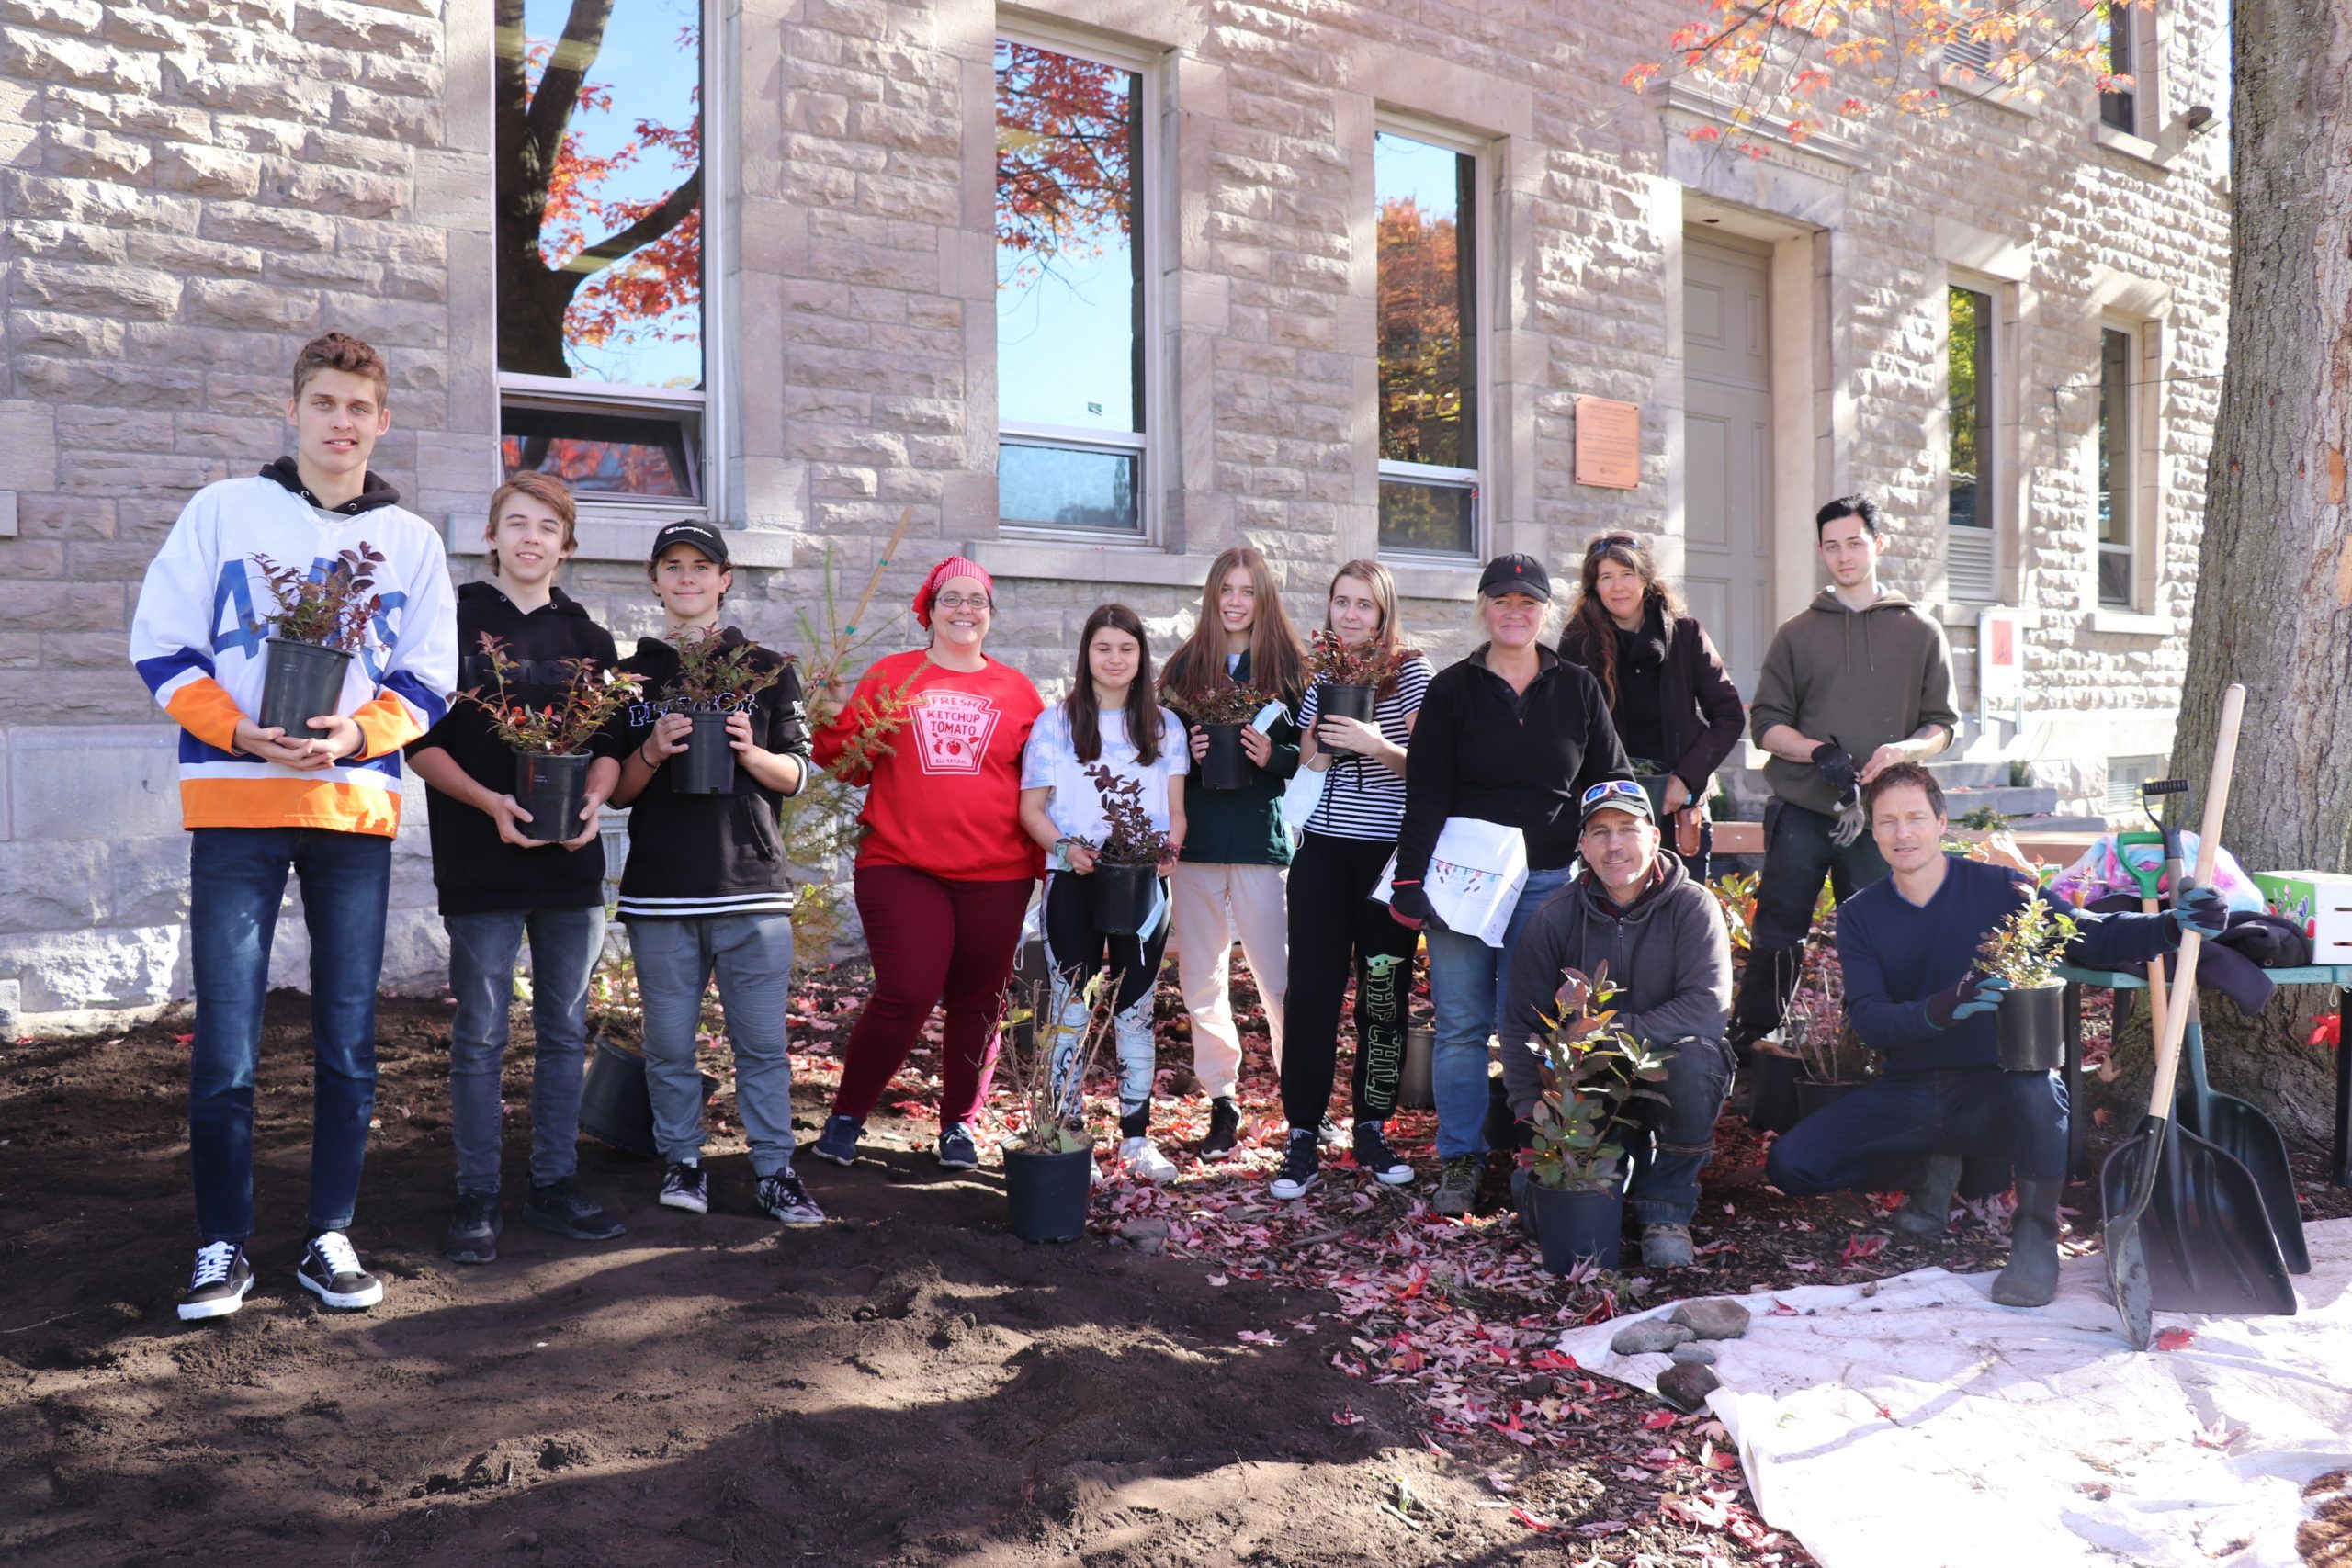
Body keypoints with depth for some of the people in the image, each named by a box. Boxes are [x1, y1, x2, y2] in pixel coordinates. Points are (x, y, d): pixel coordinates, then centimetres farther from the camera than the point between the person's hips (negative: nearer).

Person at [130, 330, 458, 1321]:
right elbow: (162, 647, 3)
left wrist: (358, 732, -11)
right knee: (224, 1047, -2)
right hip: (234, 803, -2)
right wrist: (238, 731, -12)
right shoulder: (223, 510, 6)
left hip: (356, 807, 2)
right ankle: (223, 1245, 12)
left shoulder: (411, 539, 10)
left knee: (349, 1042, 6)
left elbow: (427, 680, 8)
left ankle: (331, 1237, 18)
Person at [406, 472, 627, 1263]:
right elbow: (421, 743, -3)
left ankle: (555, 1184, 20)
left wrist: (593, 799, -8)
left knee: (565, 1031, 9)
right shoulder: (454, 623, 0)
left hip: (572, 862, 4)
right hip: (481, 866, -4)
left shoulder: (587, 638, 11)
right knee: (480, 1037, 2)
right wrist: (491, 802, -17)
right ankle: (477, 1199, 12)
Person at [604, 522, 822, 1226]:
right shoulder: (631, 675, 11)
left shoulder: (767, 669, 10)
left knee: (762, 1043, -1)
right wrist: (652, 752, -11)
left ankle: (774, 1169, 7)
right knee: (669, 1045, 5)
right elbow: (615, 790, 9)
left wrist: (750, 752, -11)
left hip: (752, 885, -1)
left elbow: (797, 776, 8)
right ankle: (682, 1162, 19)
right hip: (660, 890, 1)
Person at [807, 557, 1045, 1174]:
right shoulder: (890, 676, 7)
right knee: (906, 995, -11)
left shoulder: (1016, 690, 11)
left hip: (995, 874, 2)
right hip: (901, 867, -2)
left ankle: (958, 1124, 24)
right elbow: (849, 759, 7)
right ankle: (845, 1117, 8)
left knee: (979, 1002, 7)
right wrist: (828, 725, -13)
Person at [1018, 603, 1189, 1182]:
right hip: (1073, 880, -2)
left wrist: (1170, 846, -11)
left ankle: (1136, 1136, 14)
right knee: (1071, 1005, 0)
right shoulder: (1056, 722, 4)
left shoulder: (1164, 726, 11)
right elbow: (1031, 807, 1)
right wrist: (1067, 849, -17)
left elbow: (1176, 807, 10)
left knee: (1136, 1009, 7)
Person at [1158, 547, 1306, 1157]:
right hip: (1196, 840, 3)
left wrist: (1272, 755, -16)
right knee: (1200, 980, 7)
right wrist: (1185, 751, -6)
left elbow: (1310, 752, 2)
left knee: (1280, 979, -7)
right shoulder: (1184, 666, 11)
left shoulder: (1288, 666, 3)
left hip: (1261, 837, -3)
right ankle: (1222, 1103, 18)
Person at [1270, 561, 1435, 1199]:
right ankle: (1303, 1139, 4)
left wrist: (1378, 745, -20)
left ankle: (1373, 1131, 19)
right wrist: (1322, 749, -2)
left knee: (1384, 994, 4)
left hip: (1389, 853, -2)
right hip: (1324, 851, 3)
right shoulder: (1319, 675, 12)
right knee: (1310, 990, -3)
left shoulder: (1412, 672, 0)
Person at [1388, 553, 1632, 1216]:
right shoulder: (1453, 689, 5)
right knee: (1461, 1024, 1)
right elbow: (1425, 792, 0)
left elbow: (1611, 782, 12)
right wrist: (1412, 876, -10)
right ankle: (1461, 1159, 10)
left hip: (1548, 881, 1)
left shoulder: (1578, 689, 10)